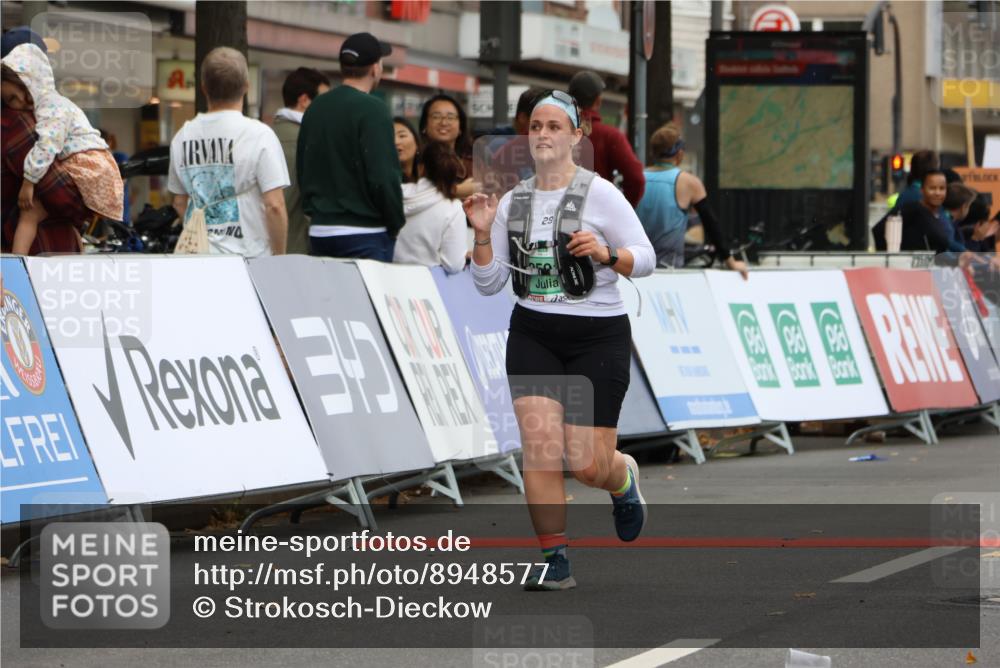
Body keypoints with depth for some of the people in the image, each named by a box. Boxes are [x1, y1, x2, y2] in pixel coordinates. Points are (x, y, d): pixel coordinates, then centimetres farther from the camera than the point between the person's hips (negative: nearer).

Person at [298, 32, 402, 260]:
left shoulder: (315, 108, 11)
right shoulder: (372, 109, -12)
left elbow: (302, 170, 17)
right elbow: (383, 176, -17)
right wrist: (396, 224, -5)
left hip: (319, 231, 7)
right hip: (364, 233, -7)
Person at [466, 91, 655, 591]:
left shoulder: (600, 194, -6)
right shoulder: (512, 202, 6)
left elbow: (645, 259, -5)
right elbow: (489, 283, 8)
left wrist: (606, 254, -24)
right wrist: (482, 234, -8)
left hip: (598, 336, -3)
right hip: (532, 334, 3)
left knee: (587, 464, -6)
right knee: (539, 443, -13)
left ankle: (623, 480, 32)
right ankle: (554, 559, -5)